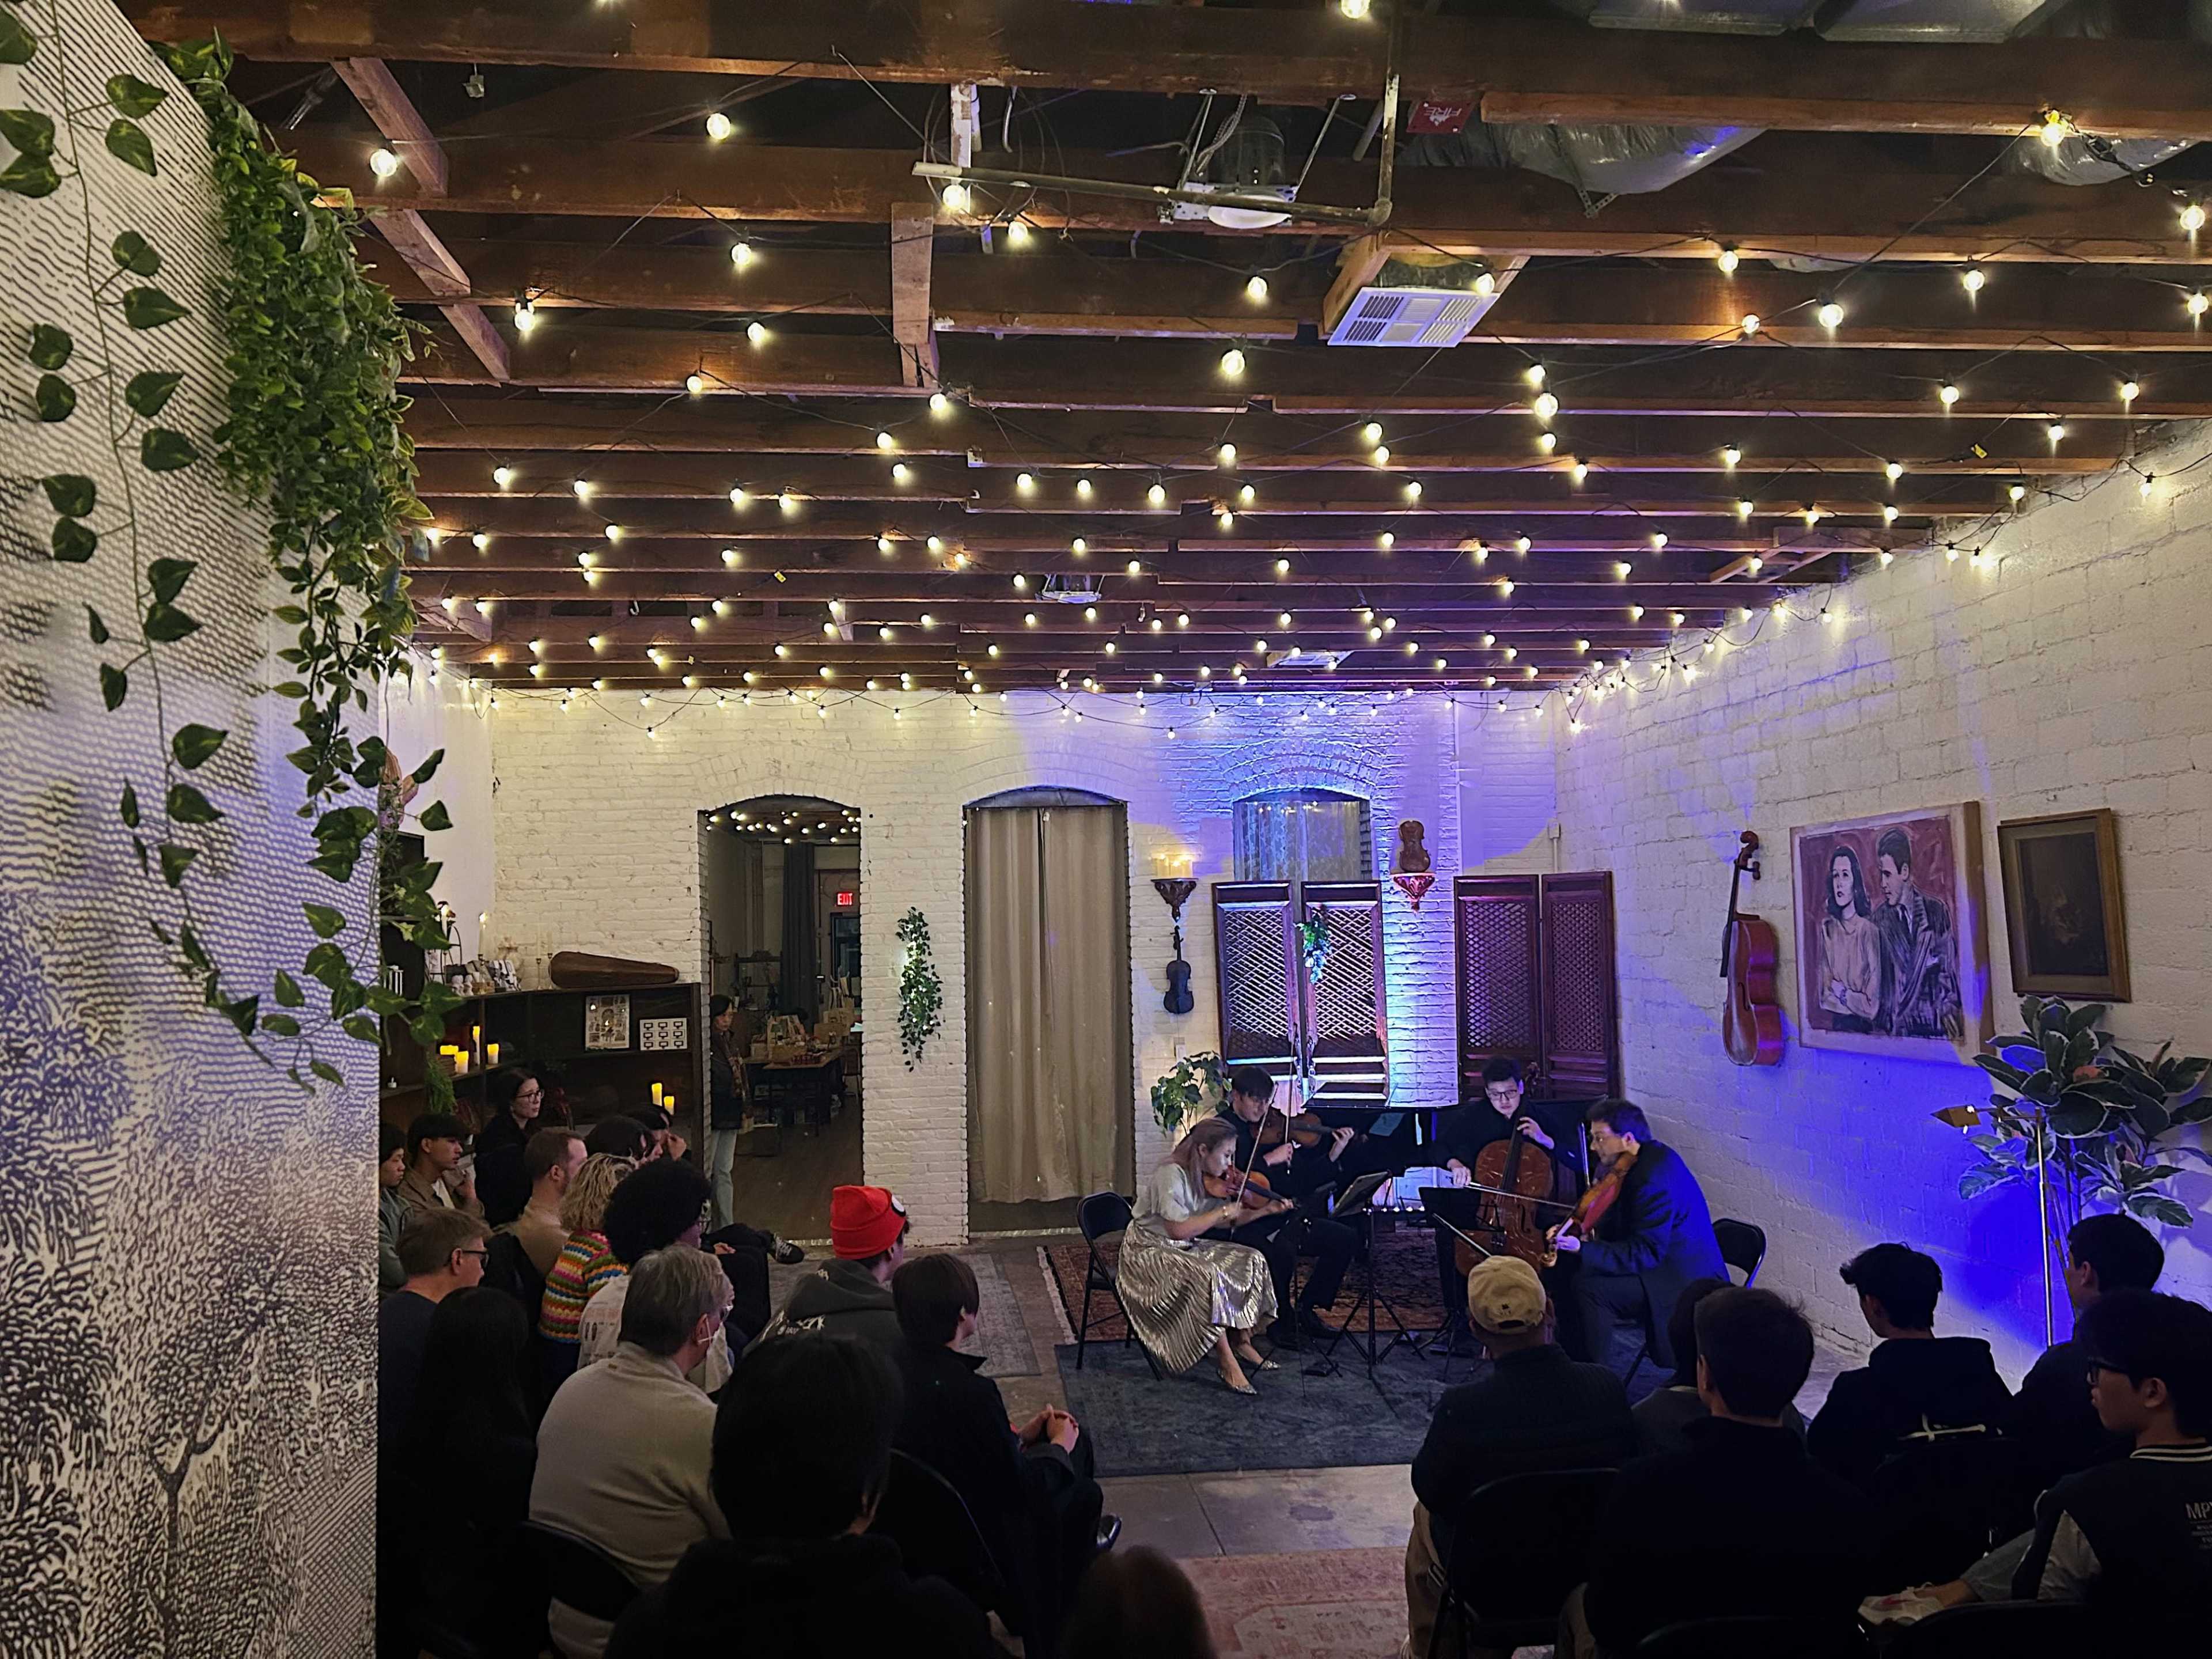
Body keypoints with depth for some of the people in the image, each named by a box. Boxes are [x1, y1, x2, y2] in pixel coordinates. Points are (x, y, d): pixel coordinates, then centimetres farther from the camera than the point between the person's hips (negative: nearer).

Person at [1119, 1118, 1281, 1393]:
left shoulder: (1205, 1179, 2)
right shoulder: (1171, 1176, -24)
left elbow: (1225, 1222, 8)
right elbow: (1179, 1229, -30)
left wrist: (1267, 1210, -2)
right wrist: (1223, 1211, -21)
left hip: (1186, 1248, 9)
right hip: (1150, 1251, -9)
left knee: (1252, 1260, -4)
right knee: (1208, 1275, -34)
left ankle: (1242, 1343, 3)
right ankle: (1228, 1364, -24)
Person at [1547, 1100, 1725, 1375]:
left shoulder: (1655, 1178, -25)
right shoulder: (1651, 1156, 6)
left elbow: (1646, 1252, -27)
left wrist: (1583, 1249, -32)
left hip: (1682, 1282, -11)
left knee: (1590, 1289, -26)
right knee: (1569, 1273, 1)